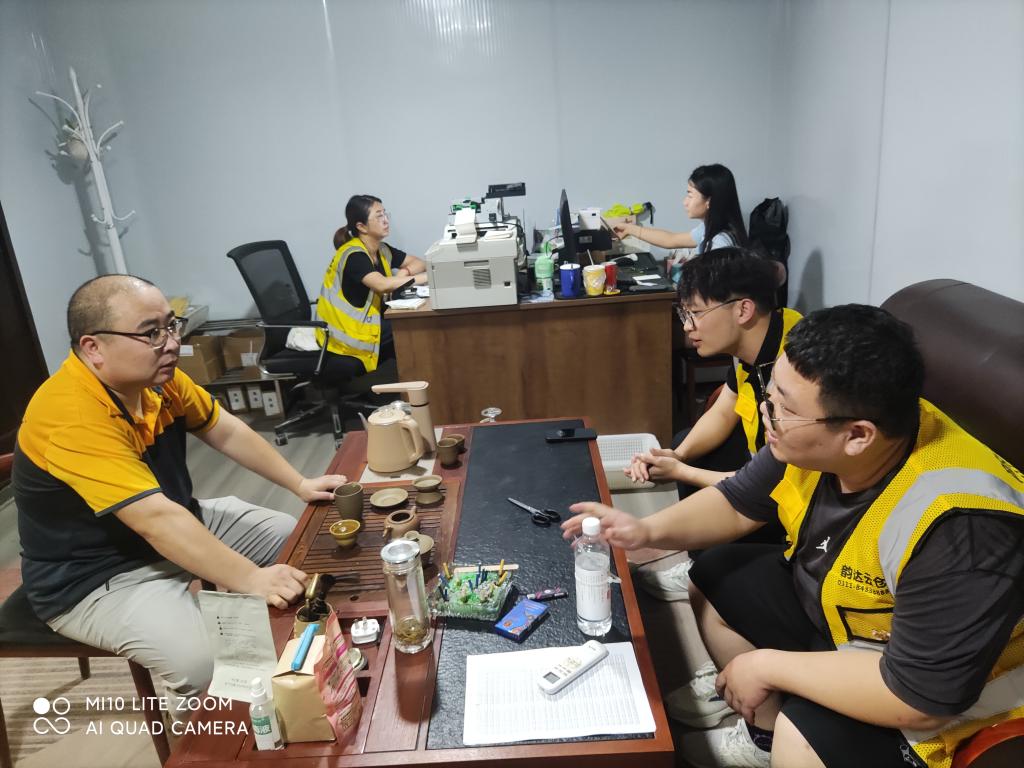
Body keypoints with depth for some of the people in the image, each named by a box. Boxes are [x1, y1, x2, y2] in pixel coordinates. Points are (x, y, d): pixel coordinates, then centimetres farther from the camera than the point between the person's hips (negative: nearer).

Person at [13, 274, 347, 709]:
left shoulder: (153, 374, -7)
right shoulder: (72, 415, -32)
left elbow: (227, 432, 5)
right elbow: (156, 521, -37)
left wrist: (300, 485, 0)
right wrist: (251, 580, -39)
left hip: (180, 523, 8)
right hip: (99, 577, -8)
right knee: (206, 659, -29)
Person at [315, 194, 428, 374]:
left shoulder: (381, 250, 7)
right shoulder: (353, 255, -19)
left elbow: (419, 263, 10)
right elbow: (383, 285, -35)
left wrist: (404, 272, -13)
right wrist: (429, 277, -31)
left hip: (369, 321, 8)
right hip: (347, 336, -8)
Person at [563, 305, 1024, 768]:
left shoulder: (957, 528, -38)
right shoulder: (813, 441, -18)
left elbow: (920, 699, -33)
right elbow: (737, 504, -1)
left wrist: (768, 665, -24)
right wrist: (648, 530, -17)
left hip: (946, 673, -7)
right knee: (713, 582, 8)